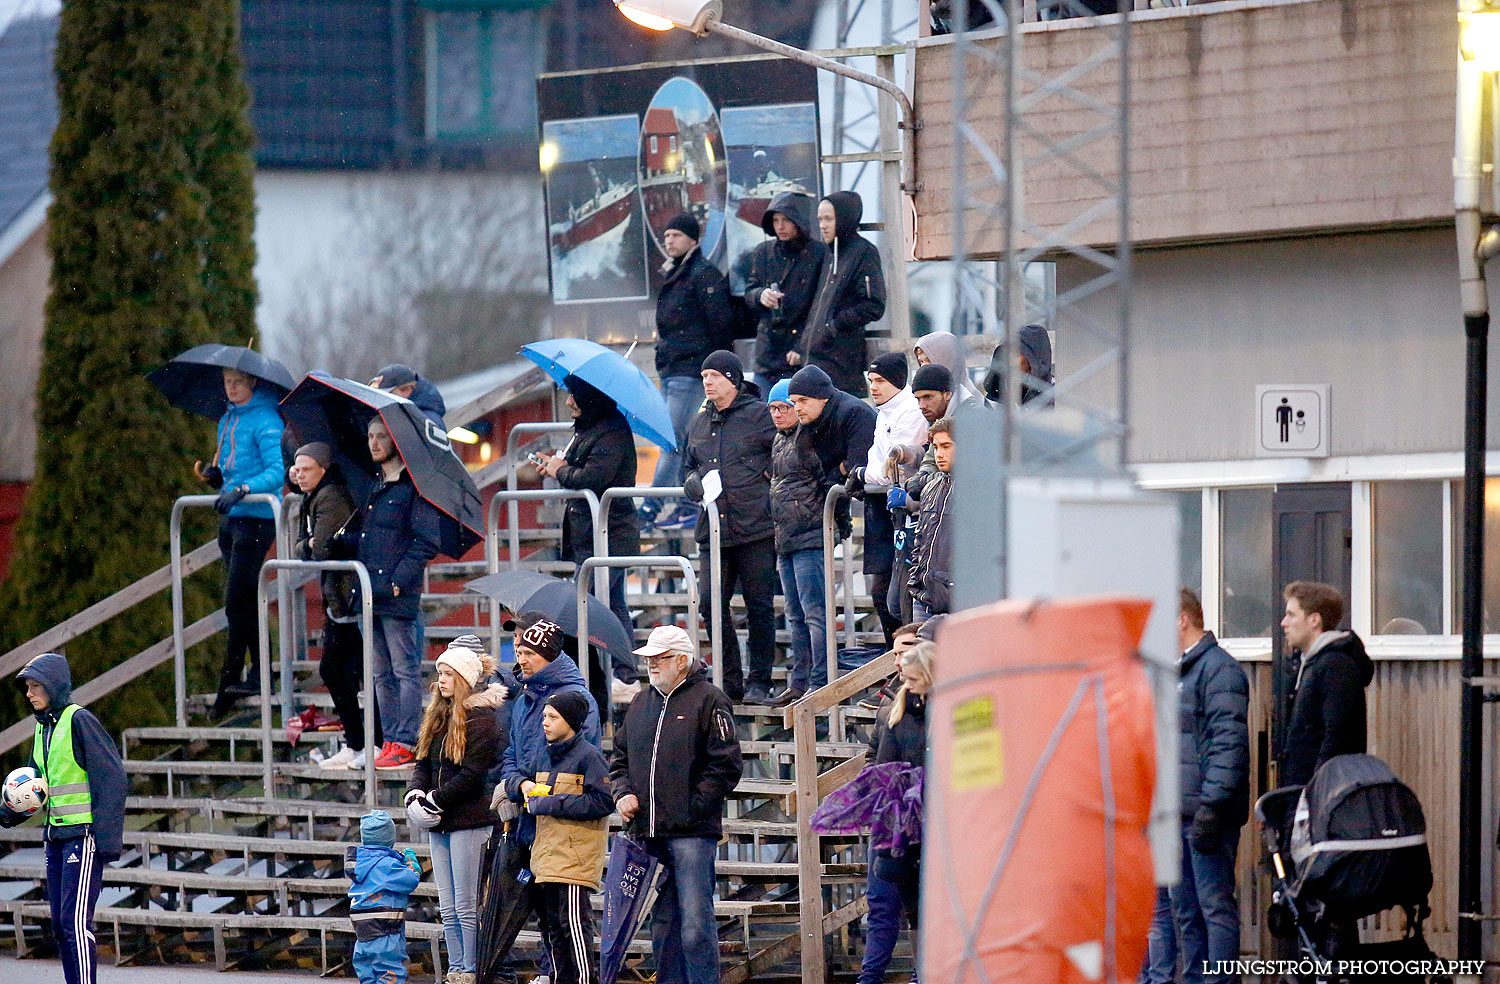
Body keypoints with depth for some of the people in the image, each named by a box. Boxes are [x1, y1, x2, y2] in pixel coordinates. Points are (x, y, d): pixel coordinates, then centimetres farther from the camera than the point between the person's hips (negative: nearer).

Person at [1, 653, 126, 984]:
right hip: (56, 833, 9)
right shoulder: (43, 727, 14)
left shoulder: (80, 721, -11)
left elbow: (111, 778, -14)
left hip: (84, 833, -9)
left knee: (76, 920, -14)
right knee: (60, 922, 9)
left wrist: (107, 838, -18)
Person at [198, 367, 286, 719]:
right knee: (245, 601, 10)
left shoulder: (265, 421, -9)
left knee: (237, 601, -10)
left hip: (256, 518, -9)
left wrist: (241, 489, -29)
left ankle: (229, 682, -6)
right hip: (230, 519, 9)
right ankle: (259, 672, 15)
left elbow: (278, 471, -17)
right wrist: (215, 477, 4)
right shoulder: (226, 421, 18)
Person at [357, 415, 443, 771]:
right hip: (372, 595, 8)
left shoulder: (413, 487, -6)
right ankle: (390, 739, 13)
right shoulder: (373, 489, 18)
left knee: (405, 671, -5)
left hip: (399, 597, -8)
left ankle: (405, 744, -6)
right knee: (382, 674, 10)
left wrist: (398, 581, -15)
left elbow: (427, 542, -11)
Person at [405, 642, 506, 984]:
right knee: (448, 908, 10)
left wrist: (436, 799, -14)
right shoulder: (439, 715, 16)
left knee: (466, 906, -5)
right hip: (439, 824, 8)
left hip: (469, 822, -8)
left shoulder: (480, 717, -10)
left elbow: (474, 774, -16)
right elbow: (423, 762, 16)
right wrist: (416, 792, -3)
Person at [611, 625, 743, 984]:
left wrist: (693, 806, -12)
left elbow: (726, 764, -8)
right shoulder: (641, 703, 18)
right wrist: (623, 793, 6)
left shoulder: (709, 700, -3)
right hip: (650, 834, 7)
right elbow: (620, 756, 25)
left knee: (695, 922, -10)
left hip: (692, 832, -7)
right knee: (662, 924, 9)